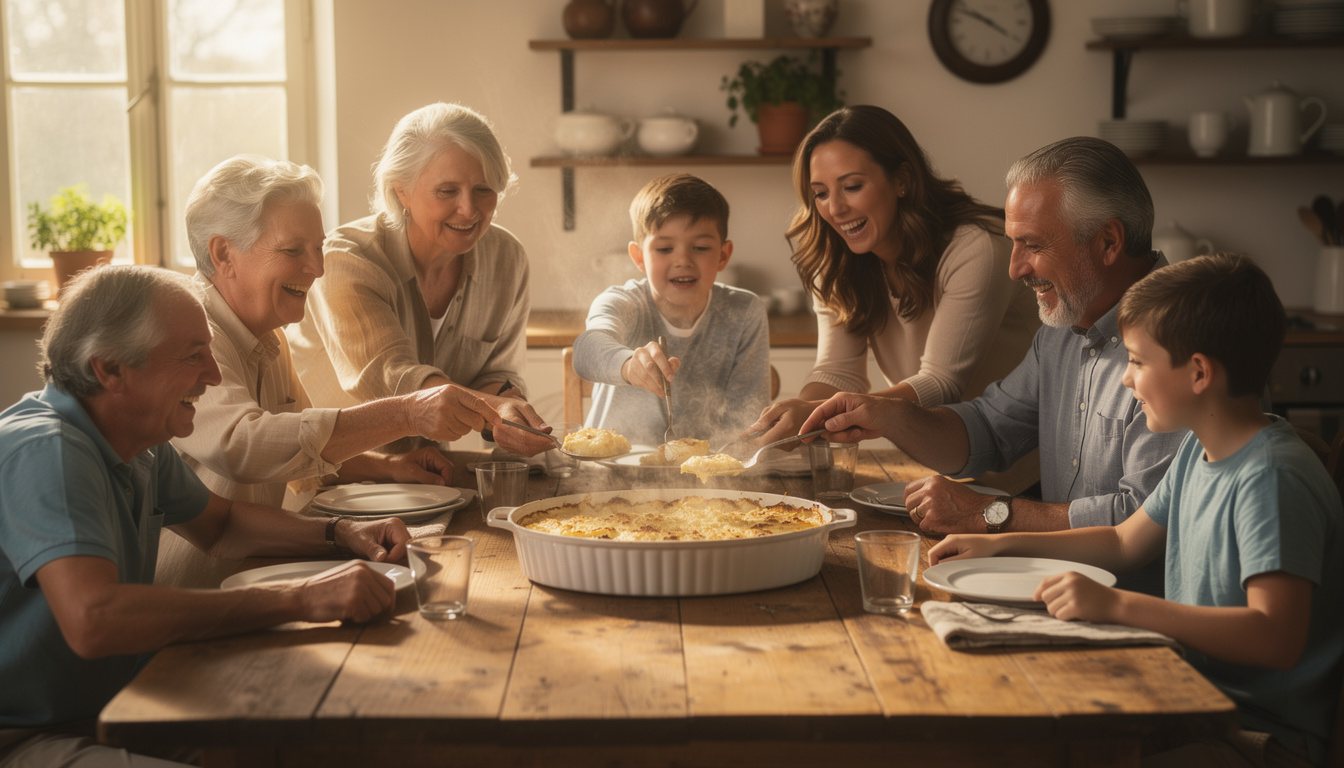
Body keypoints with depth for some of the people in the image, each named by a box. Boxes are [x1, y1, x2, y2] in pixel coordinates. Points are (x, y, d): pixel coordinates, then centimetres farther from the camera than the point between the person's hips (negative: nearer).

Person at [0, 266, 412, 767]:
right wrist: (300, 599, -36)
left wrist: (343, 533, 5)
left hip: (113, 713, 9)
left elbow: (219, 525, 24)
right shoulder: (46, 452, -24)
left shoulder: (142, 442, 6)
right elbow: (94, 621, -38)